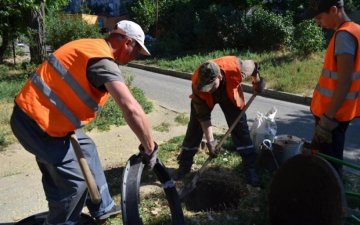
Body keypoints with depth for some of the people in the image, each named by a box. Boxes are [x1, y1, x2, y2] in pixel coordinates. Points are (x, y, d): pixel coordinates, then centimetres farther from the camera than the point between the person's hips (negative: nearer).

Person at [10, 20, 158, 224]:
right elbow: (132, 109, -34)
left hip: (40, 114, 10)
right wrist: (150, 149, -23)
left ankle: (102, 208, 32)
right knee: (75, 180, -2)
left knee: (86, 149, 19)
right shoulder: (103, 61, -22)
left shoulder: (91, 46, 9)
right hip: (35, 121, -10)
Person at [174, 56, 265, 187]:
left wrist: (257, 81, 2)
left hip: (229, 94, 1)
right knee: (195, 128, -2)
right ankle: (184, 166, 13)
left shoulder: (236, 67, -42)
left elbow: (253, 66, -15)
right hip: (204, 99, 0)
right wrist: (210, 141, -29)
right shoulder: (197, 84, -39)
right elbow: (203, 117, -30)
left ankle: (250, 168, 5)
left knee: (240, 128, -5)